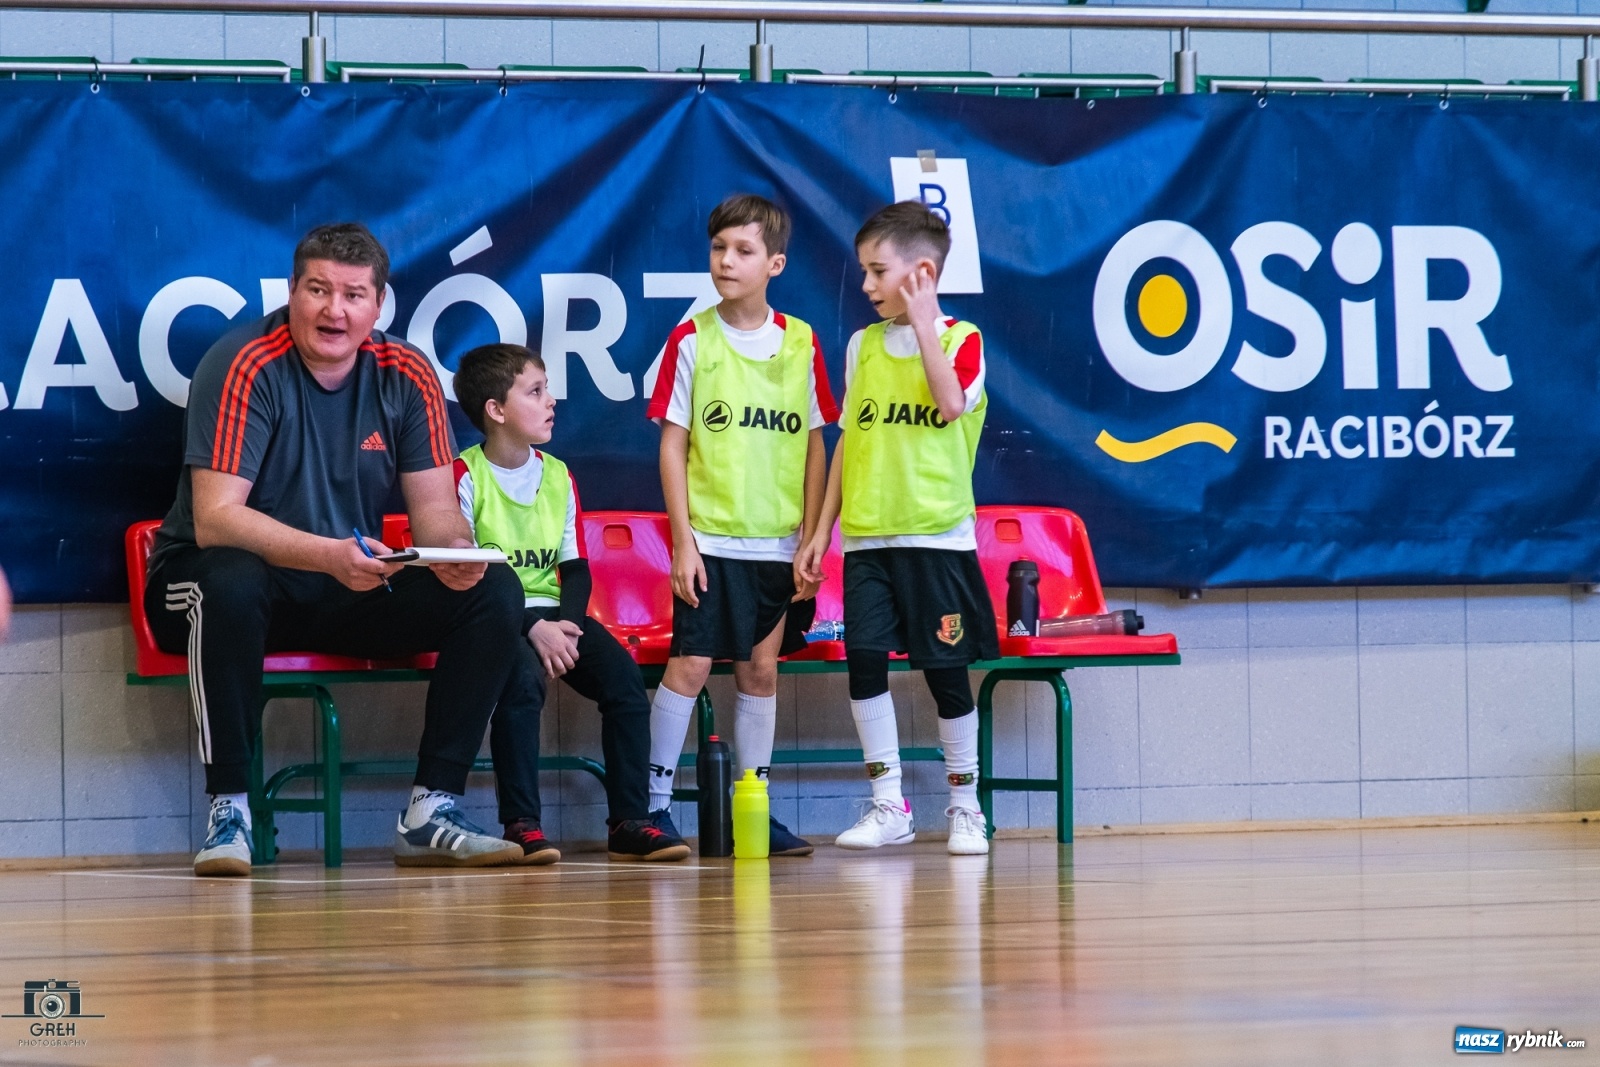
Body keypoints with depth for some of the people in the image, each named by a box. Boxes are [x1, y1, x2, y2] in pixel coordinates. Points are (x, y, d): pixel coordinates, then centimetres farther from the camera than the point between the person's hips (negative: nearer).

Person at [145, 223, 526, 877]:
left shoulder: (407, 376, -1)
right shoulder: (246, 367, -17)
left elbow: (435, 508, -1)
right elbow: (214, 518, -25)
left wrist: (455, 552, -27)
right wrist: (329, 555, -39)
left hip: (348, 598, 5)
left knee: (494, 592, -13)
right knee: (231, 583, -40)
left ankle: (431, 811, -11)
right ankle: (229, 811, -30)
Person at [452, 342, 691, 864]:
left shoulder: (558, 477, 14)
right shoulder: (465, 477, -6)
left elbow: (575, 567, 11)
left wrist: (567, 623, -10)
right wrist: (532, 629, -20)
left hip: (552, 613, 6)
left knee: (623, 674, -18)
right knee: (523, 677, -35)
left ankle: (629, 821, -15)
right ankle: (521, 825, -30)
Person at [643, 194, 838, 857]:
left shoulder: (801, 344, 5)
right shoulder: (693, 341, -2)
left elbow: (813, 449, 8)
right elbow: (672, 446, -1)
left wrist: (811, 542, 3)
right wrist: (683, 541, -7)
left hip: (777, 543, 3)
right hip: (710, 538, -3)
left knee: (761, 670, 7)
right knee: (690, 664, -7)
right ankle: (653, 803, -2)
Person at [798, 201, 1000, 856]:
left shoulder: (961, 340, -1)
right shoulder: (864, 346, 12)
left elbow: (951, 405, -21)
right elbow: (850, 439, 15)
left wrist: (922, 324, -16)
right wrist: (822, 530, 12)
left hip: (936, 535, -4)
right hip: (867, 535, 4)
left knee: (945, 669, 0)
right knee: (864, 660, -5)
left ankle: (965, 807, 13)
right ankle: (888, 807, 2)